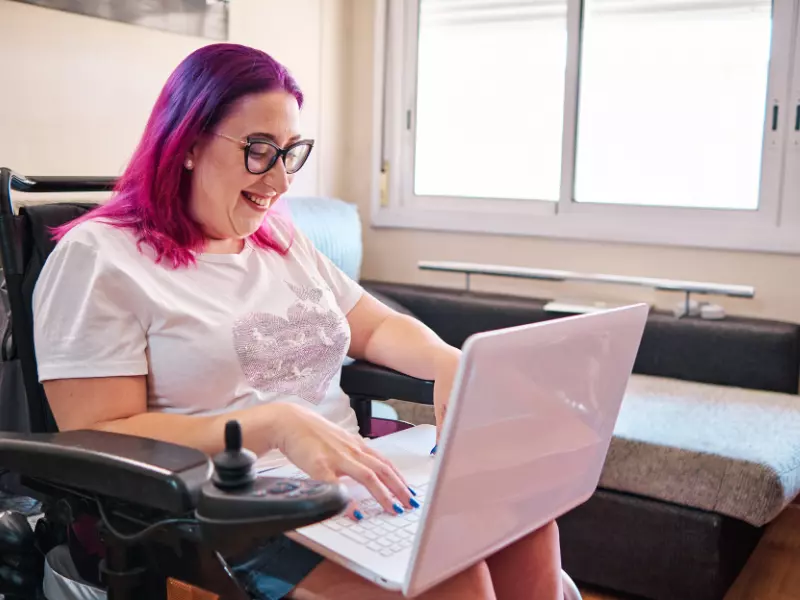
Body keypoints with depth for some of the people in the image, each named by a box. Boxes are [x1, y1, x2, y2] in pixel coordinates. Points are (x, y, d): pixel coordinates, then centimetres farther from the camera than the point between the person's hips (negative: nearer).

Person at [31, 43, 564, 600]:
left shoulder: (284, 241, 16)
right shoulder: (98, 258, -6)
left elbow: (378, 327, 19)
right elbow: (99, 444, -13)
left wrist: (447, 362, -5)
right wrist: (274, 423, -25)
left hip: (349, 478, 7)